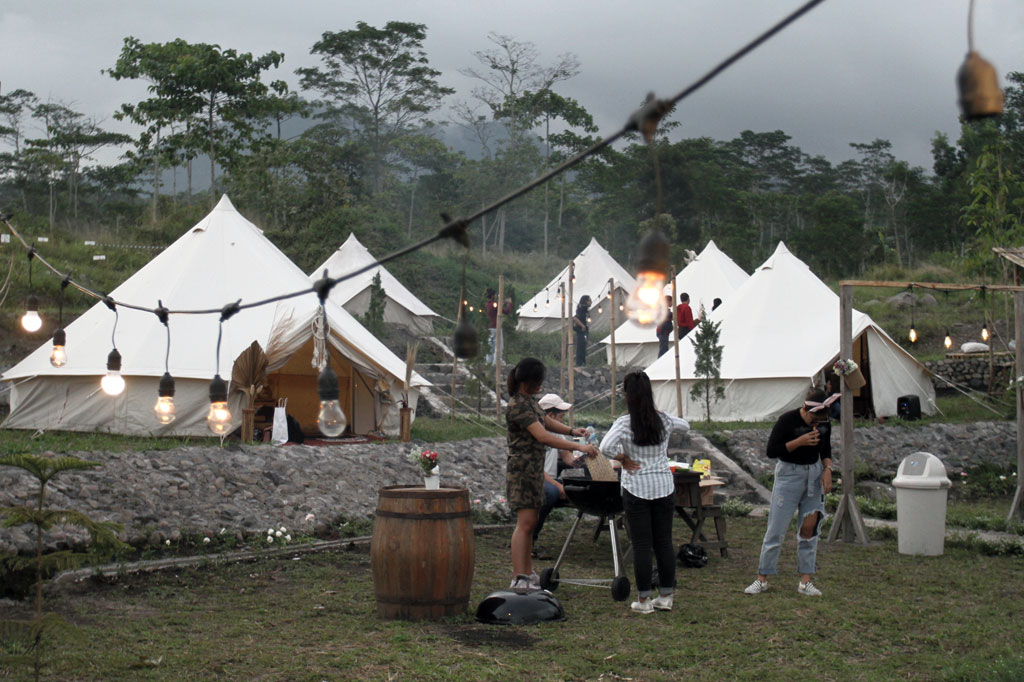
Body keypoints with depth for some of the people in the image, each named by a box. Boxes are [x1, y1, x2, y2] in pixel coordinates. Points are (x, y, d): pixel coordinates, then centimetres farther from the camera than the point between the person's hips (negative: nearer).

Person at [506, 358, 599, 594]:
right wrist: (579, 447, -30)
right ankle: (518, 579, -18)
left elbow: (546, 421, 25)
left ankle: (527, 573, 18)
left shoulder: (529, 400, 12)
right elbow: (543, 436, -27)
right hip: (522, 470, -10)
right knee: (525, 523, -15)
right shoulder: (518, 406, -20)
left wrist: (571, 431, 7)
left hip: (534, 470, 10)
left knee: (530, 523, 12)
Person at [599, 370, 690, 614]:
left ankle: (644, 600, 8)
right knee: (664, 542, 11)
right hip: (664, 487, 3)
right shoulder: (664, 420, 0)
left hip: (636, 489, -3)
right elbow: (685, 425, 21)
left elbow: (606, 447, -26)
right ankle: (666, 596, 16)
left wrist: (623, 459, -9)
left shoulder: (625, 423, -12)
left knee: (641, 545, 3)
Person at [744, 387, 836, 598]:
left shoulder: (824, 423, 1)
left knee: (809, 528, 0)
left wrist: (827, 469, -1)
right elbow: (771, 451, -16)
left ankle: (805, 581, 6)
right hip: (789, 474, -4)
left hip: (815, 474, 4)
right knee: (776, 529, -3)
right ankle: (762, 578, 7)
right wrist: (800, 442, -25)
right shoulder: (787, 420, -15)